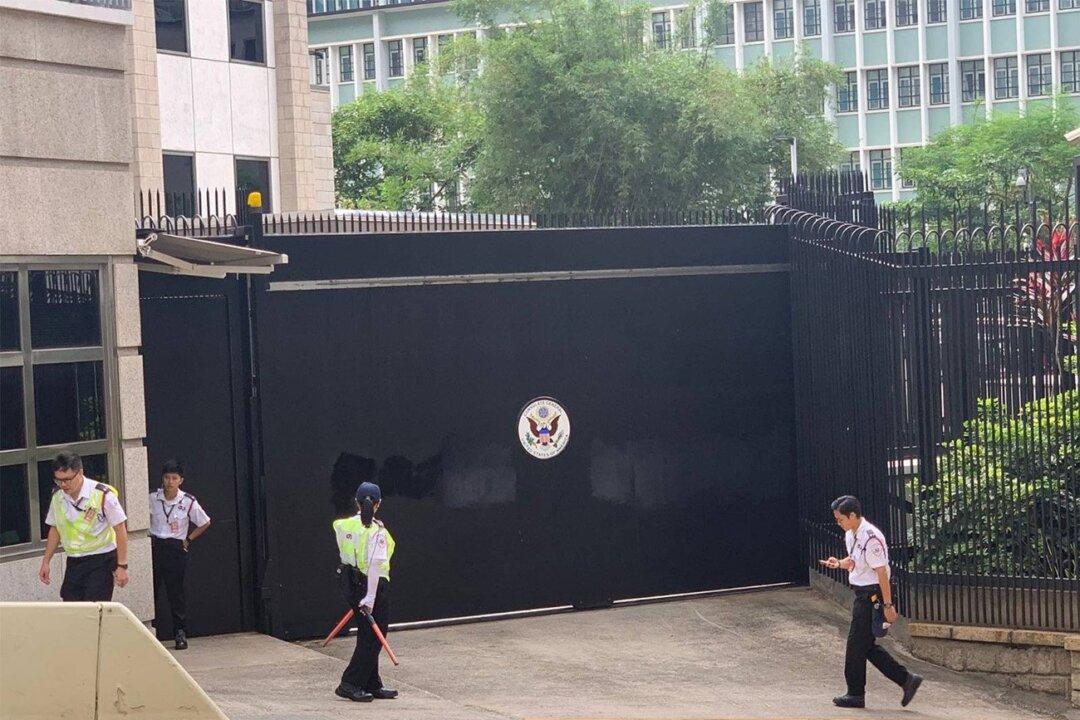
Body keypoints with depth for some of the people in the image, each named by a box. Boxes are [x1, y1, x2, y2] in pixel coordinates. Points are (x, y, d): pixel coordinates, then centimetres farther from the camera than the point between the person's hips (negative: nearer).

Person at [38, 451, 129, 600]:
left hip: (101, 561, -5)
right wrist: (45, 562, 13)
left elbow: (120, 530, -9)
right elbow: (55, 529, 16)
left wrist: (122, 566, -11)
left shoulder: (103, 495, -14)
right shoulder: (57, 496, 2)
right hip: (73, 563, 5)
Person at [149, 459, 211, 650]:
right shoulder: (152, 498, -2)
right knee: (150, 590, 0)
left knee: (176, 592, -1)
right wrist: (147, 538, 4)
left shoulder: (188, 502, -5)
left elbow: (205, 523, 8)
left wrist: (188, 539, 4)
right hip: (155, 548, 1)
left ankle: (180, 633, 6)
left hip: (176, 549, -1)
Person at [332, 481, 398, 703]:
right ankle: (350, 684, 1)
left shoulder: (343, 526, 3)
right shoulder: (377, 531, -17)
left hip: (350, 583, 7)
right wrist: (370, 597, -23)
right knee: (373, 637, 3)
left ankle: (372, 685, 24)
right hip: (371, 585, -7)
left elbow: (344, 554, 11)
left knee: (368, 637, 16)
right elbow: (375, 564, -22)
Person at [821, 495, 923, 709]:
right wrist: (839, 563, 3)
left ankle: (855, 695, 14)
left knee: (857, 644, 0)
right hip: (862, 593, 10)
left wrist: (888, 605, -21)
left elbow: (882, 572, -22)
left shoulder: (870, 537, -22)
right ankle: (906, 679, 16)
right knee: (866, 645, 12)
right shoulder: (850, 535, 7)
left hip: (873, 594, -10)